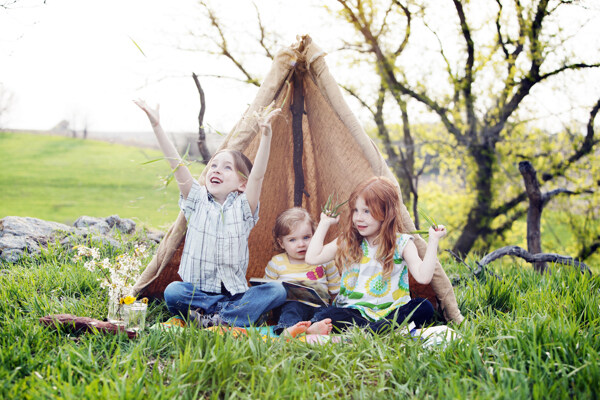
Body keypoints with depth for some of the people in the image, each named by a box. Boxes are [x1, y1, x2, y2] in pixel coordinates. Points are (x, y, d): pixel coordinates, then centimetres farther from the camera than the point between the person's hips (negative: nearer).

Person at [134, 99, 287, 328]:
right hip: (198, 291, 0)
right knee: (173, 292, -31)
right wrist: (156, 127, -16)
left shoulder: (242, 207, 2)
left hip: (235, 291, 0)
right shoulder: (197, 201, 6)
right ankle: (231, 312, -22)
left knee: (276, 291, -25)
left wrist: (265, 136, -30)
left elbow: (258, 175, -15)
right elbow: (177, 165, -6)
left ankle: (215, 319, -29)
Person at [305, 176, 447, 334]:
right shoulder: (347, 242, 9)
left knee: (424, 307, -28)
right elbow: (312, 257, 0)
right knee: (324, 316, -29)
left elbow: (423, 277, -10)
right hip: (353, 311, 1)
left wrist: (433, 240, -11)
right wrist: (325, 223, 8)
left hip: (390, 311, 0)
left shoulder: (401, 243, 1)